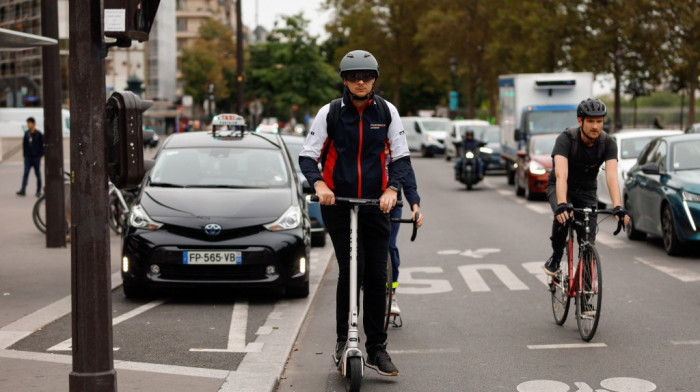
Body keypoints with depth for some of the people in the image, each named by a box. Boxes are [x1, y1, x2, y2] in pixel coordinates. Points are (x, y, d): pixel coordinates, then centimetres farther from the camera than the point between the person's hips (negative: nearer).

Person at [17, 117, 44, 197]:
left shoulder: (39, 134, -4)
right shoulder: (26, 134, 8)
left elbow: (42, 145, -3)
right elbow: (24, 144, 15)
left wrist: (40, 155, -8)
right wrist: (25, 153, 6)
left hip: (36, 157, -3)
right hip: (28, 157, 3)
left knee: (37, 174, 5)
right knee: (26, 173, -7)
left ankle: (38, 191, 13)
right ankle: (23, 190, -14)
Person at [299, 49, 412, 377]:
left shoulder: (387, 112, 2)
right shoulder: (330, 113, -2)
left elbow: (401, 156, 4)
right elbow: (307, 156, -2)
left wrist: (392, 189, -14)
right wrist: (319, 184, -21)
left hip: (375, 203, 2)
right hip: (337, 202, -2)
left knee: (377, 275, 2)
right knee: (350, 271, -8)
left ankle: (376, 349, 12)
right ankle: (343, 340, 9)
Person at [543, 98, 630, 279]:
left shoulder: (608, 143, -20)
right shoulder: (566, 139, -29)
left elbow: (611, 177, -32)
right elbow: (561, 174, -42)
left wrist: (618, 207, -48)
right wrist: (562, 205, -57)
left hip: (587, 191, 3)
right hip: (559, 188, -3)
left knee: (588, 241, -8)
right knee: (562, 217, -34)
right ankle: (556, 256, -9)